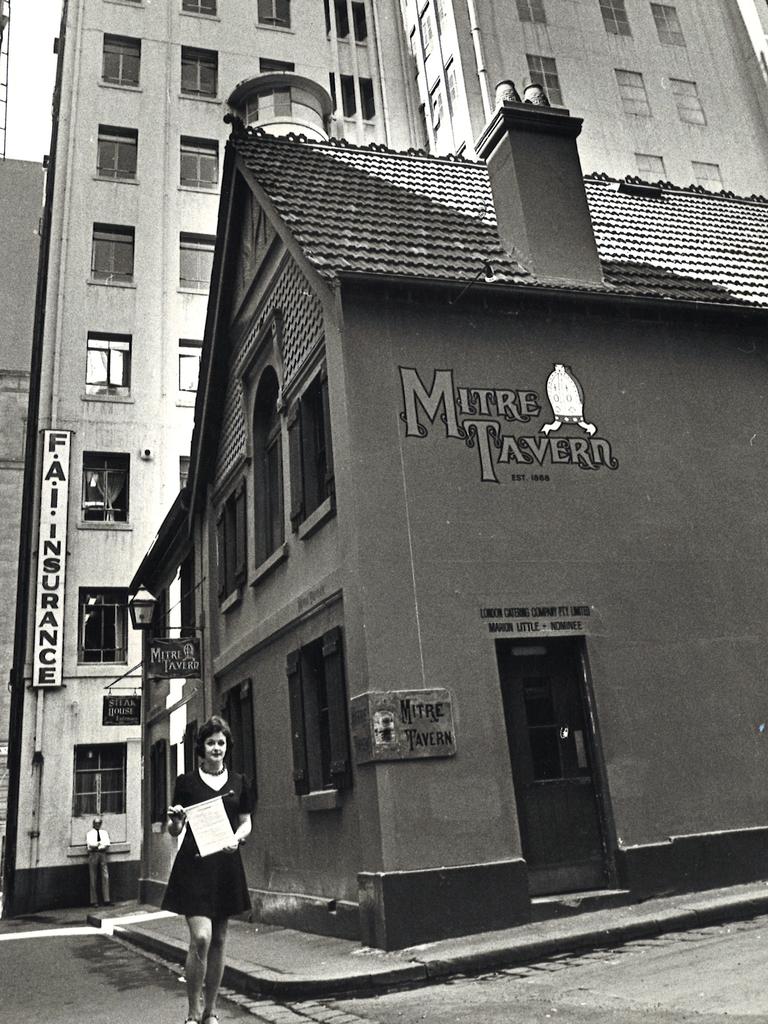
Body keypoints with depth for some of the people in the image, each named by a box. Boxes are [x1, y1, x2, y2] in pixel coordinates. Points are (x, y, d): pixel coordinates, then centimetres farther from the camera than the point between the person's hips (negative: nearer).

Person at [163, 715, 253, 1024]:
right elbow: (175, 831, 4)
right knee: (200, 938, -14)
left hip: (226, 865, 3)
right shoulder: (186, 782, 1)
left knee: (219, 940, 9)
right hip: (194, 863, -3)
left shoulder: (239, 782, 8)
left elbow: (246, 823, 12)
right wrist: (175, 821, -18)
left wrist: (236, 838, -9)